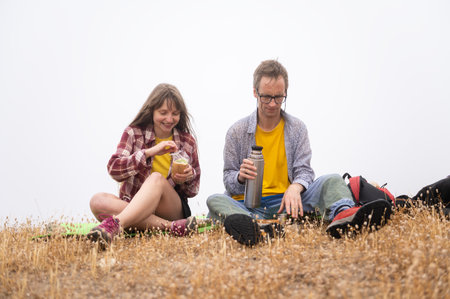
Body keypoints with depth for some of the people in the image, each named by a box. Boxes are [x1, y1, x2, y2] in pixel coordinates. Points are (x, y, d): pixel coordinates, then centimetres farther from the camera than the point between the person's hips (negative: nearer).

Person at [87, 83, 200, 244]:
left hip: (172, 210, 0)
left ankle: (115, 224, -53)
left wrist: (188, 178, -10)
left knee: (157, 178, -32)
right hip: (132, 208, 1)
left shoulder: (187, 142, 8)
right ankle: (169, 226, -38)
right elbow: (114, 169, -10)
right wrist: (149, 152, -21)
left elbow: (192, 192, 15)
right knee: (98, 200, -30)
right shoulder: (134, 133, 5)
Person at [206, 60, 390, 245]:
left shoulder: (297, 128, 10)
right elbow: (228, 180, 5)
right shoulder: (237, 132, 5)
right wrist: (240, 177, -21)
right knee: (215, 201, -31)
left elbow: (304, 170, 3)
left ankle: (343, 214, -55)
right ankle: (243, 224, -66)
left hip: (285, 202, 1)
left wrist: (295, 187, -22)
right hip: (249, 205, -1)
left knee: (332, 181, -19)